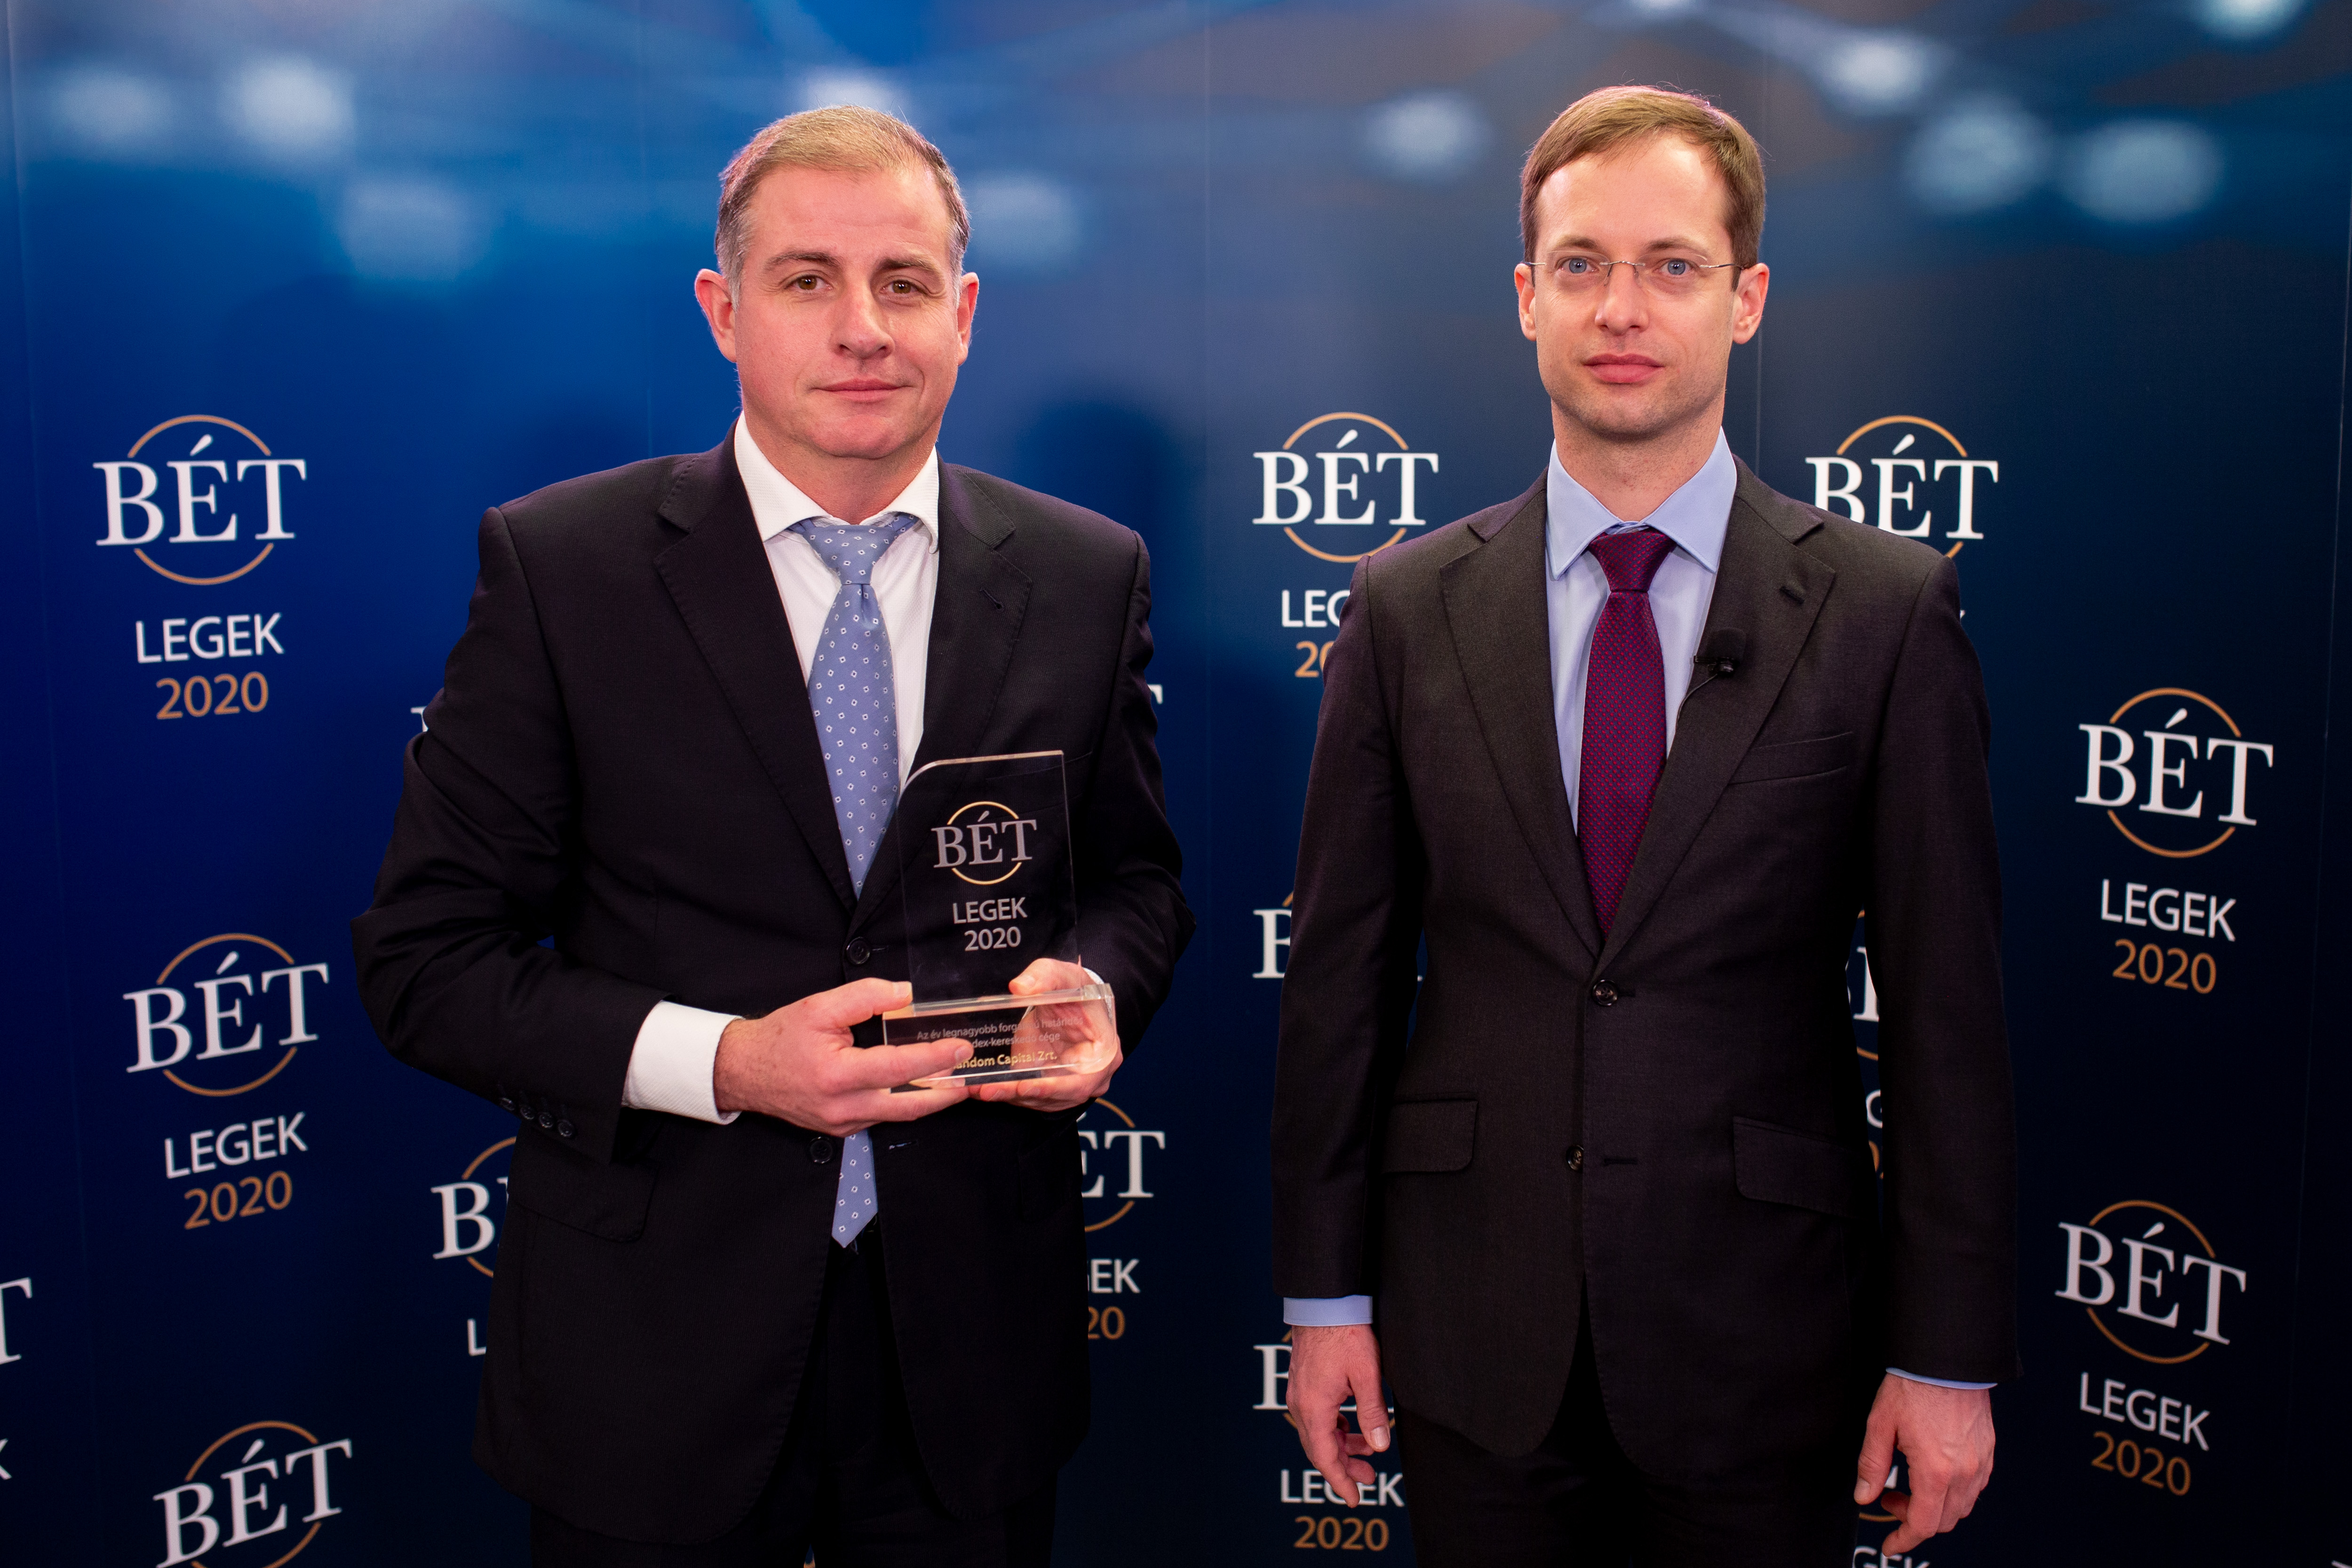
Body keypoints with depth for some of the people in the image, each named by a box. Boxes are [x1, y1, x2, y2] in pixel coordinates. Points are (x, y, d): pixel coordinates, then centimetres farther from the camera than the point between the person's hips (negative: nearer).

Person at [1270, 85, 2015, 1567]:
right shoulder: (1409, 606, -1)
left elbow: (1949, 1003, -4)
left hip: (1764, 1332, -1)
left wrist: (1952, 1354, -4)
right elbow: (1342, 970, 1)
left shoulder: (1888, 609, -5)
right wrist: (1324, 1288, 2)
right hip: (1474, 1326, 1)